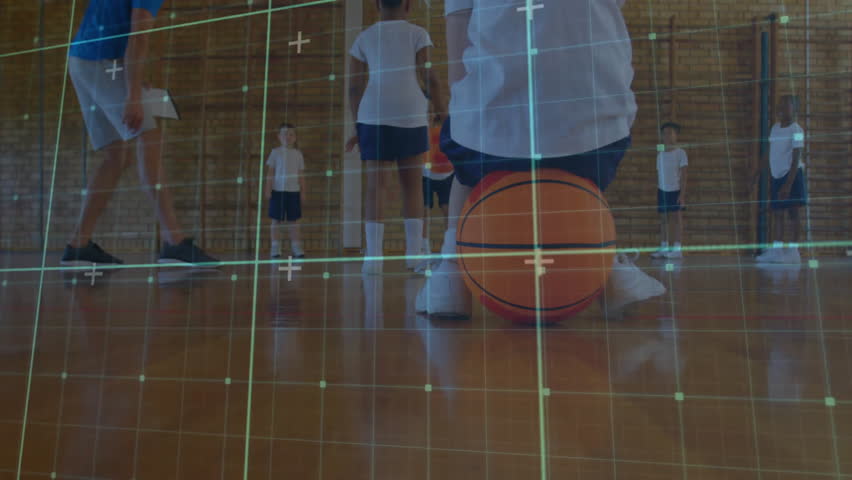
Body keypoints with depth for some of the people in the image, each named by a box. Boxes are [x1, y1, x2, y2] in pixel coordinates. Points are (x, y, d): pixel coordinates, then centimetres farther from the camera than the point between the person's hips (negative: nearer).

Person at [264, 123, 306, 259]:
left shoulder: (298, 154, 9)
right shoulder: (275, 152, 4)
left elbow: (301, 175, 9)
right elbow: (270, 172, 2)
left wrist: (303, 192, 6)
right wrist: (268, 189, -4)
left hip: (293, 191, 2)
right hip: (278, 190, -1)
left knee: (294, 220, 2)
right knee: (276, 220, 2)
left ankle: (296, 247, 5)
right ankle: (275, 247, 7)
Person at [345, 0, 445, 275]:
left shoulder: (363, 38, 16)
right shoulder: (417, 34, 10)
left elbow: (355, 88, 11)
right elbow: (429, 79, 1)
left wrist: (358, 127, 17)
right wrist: (442, 112, 11)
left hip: (373, 114, 1)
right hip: (411, 113, -1)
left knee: (375, 184, 1)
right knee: (412, 184, 7)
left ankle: (373, 256, -8)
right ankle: (414, 253, 4)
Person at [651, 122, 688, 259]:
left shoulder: (680, 153, -2)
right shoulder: (660, 155, 13)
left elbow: (683, 174, -6)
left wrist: (682, 193, -13)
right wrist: (657, 192, 10)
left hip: (675, 190, -5)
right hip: (662, 190, 5)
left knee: (677, 217, -2)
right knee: (663, 218, 4)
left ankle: (677, 249, -1)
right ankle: (663, 247, 8)